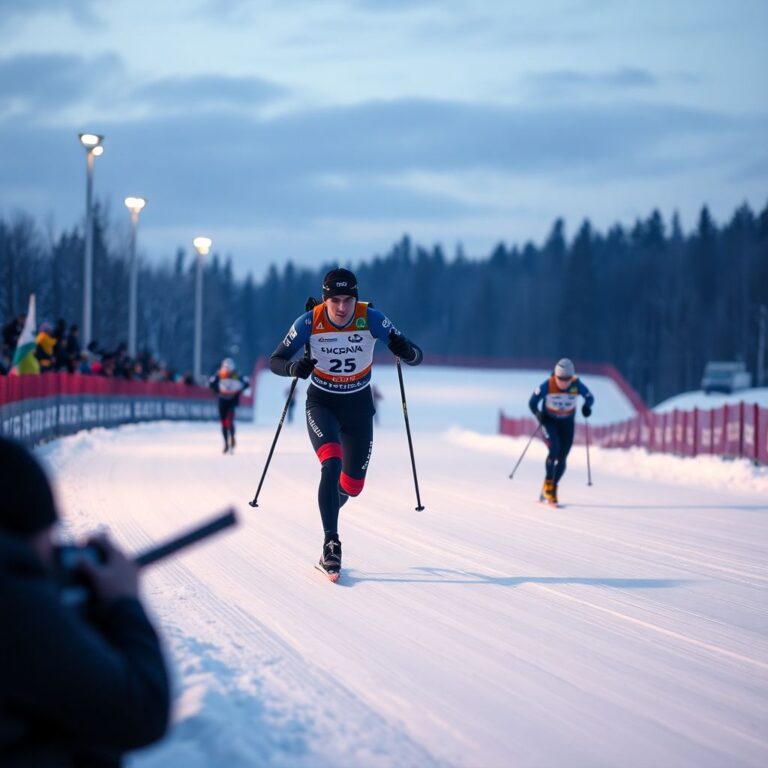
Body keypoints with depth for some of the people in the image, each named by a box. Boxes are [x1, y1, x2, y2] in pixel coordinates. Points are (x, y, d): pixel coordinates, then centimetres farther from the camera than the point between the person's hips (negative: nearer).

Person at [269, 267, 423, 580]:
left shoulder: (371, 319, -18)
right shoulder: (309, 323, -18)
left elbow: (416, 357, -15)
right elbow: (275, 361, -10)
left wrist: (406, 351, -39)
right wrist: (294, 368, -33)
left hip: (359, 405, 2)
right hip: (322, 403, -2)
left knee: (353, 486, 7)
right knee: (332, 464, -27)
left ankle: (333, 496, 45)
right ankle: (331, 544, -24)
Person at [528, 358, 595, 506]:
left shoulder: (577, 385, -17)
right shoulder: (547, 386, -22)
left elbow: (590, 397, -2)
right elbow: (532, 402, -12)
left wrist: (587, 406, -24)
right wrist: (538, 413, -30)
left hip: (567, 423, 3)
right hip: (549, 421, -3)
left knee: (562, 458, 1)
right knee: (554, 449, -24)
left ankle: (552, 488, 19)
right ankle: (548, 483, -6)